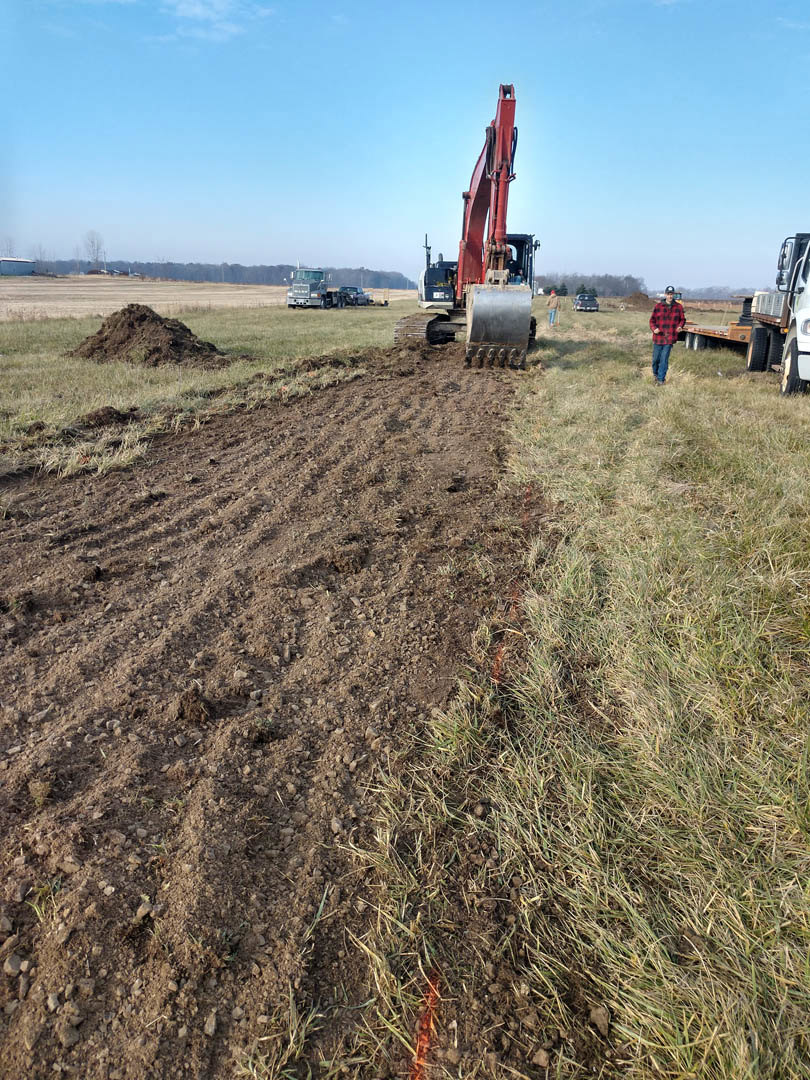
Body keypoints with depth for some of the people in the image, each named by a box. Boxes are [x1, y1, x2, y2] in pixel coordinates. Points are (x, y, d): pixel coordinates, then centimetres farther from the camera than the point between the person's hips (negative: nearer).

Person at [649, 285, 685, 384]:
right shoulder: (658, 306, -1)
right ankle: (656, 374, 35)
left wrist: (680, 326, -9)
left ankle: (661, 379, 5)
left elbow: (683, 319, 12)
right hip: (658, 337, 1)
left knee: (664, 359, -2)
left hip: (670, 338, -1)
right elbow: (652, 320, 4)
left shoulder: (678, 307, 2)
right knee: (656, 358, 9)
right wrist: (654, 328, -15)